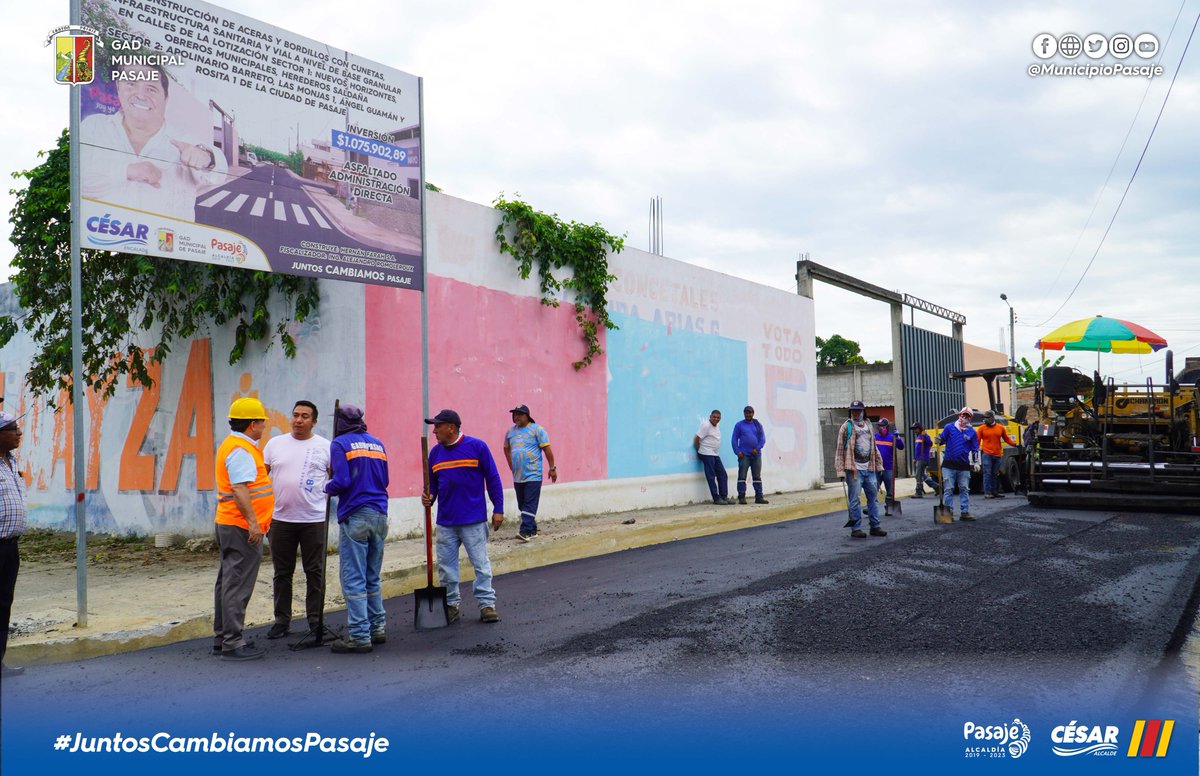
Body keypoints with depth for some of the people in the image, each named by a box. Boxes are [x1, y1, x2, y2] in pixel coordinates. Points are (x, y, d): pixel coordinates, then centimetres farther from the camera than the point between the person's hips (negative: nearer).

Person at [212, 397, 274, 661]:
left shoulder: (231, 445, 17)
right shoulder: (241, 450, -16)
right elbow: (239, 489, -24)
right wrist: (253, 522, -25)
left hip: (228, 524, 11)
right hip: (242, 527, -11)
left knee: (228, 582, 15)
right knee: (238, 585, -7)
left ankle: (222, 638, 23)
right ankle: (232, 643, -4)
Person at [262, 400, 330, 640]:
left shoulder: (324, 446, 2)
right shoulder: (275, 443, 8)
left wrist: (330, 491, -11)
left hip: (314, 519, -2)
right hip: (280, 519, 2)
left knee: (315, 572, 5)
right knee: (282, 572, 9)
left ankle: (315, 620, 14)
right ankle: (282, 620, 19)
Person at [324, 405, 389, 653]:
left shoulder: (340, 444, -4)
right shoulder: (377, 443, 14)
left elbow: (342, 481, -14)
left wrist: (327, 487, 5)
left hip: (354, 517, -6)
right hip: (379, 516, 6)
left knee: (353, 580, -2)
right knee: (373, 578, 16)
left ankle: (360, 636, -2)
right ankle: (377, 628, 22)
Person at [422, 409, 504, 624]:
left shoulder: (477, 447, -6)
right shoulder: (435, 452, 7)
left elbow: (493, 479, -4)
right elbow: (433, 483, 16)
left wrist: (498, 509, -5)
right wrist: (429, 497, -6)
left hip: (474, 521, -5)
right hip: (445, 522, 5)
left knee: (481, 565, 0)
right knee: (446, 567, 9)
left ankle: (486, 604, 7)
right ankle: (452, 604, 20)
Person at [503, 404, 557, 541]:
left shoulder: (536, 429, -5)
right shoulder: (510, 431, 11)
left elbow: (547, 449, -6)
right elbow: (506, 448, 28)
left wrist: (552, 468, -8)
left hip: (533, 475, -6)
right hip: (517, 476, 6)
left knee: (530, 504, -11)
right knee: (522, 505, 10)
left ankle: (525, 531, -17)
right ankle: (532, 530, 20)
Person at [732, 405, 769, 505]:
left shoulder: (758, 425, 11)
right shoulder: (739, 425, 4)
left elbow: (763, 438, 5)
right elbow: (734, 439, 1)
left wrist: (757, 449, -10)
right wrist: (737, 451, -11)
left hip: (756, 455, 3)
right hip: (744, 455, -3)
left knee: (757, 477, 7)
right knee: (742, 476, -5)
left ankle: (759, 497, 12)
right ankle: (741, 497, -3)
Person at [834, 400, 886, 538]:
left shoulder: (868, 426, 15)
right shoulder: (846, 427, -3)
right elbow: (839, 450, -6)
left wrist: (879, 465, 17)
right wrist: (841, 470, -12)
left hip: (869, 468, 6)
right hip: (854, 469, -6)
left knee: (873, 498, 10)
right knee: (854, 500, -3)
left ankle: (875, 526, 18)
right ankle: (856, 529, 2)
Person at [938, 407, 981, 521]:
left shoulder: (972, 432, 6)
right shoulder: (950, 428, 2)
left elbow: (975, 449, 10)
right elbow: (942, 439, 7)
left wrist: (976, 462, 2)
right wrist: (938, 440, -16)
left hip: (964, 466, 2)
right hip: (949, 465, -2)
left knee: (964, 489, 7)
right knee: (948, 489, -1)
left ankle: (964, 512, 12)